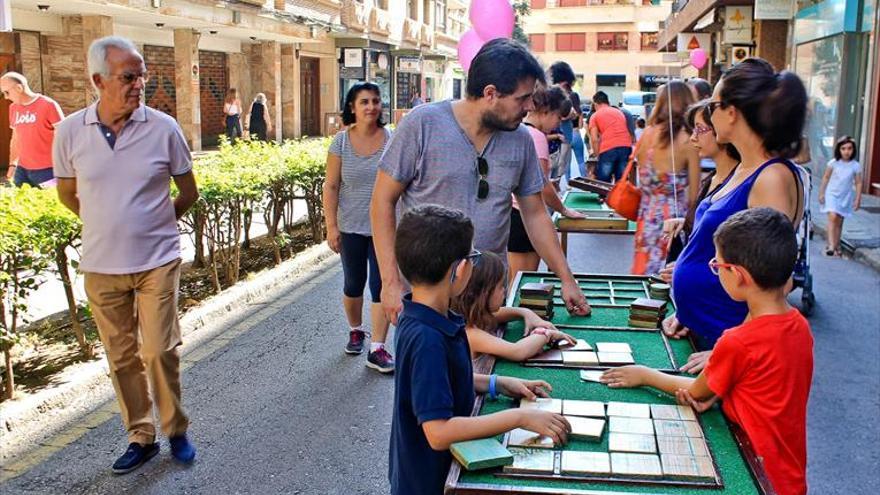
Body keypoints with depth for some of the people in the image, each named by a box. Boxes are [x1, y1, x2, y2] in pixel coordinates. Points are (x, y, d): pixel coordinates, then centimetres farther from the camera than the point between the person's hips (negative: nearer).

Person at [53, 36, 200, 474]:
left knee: (159, 351, 0)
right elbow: (67, 193, 11)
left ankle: (176, 431, 21)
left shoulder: (163, 128, -8)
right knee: (121, 356, 10)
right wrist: (110, 226, 13)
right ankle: (140, 437, 26)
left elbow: (188, 192, 4)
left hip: (157, 261, -2)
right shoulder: (70, 132, -4)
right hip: (101, 266, 2)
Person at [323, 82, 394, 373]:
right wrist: (331, 226, -7)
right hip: (351, 227, 1)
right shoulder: (341, 141, -3)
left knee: (381, 286, -2)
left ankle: (377, 349, 5)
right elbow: (331, 187, -2)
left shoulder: (392, 140, -4)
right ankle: (355, 330, 40)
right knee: (354, 284, 15)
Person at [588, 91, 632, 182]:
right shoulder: (619, 112, 27)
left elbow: (594, 139, 4)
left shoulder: (595, 115, 13)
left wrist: (596, 153, 16)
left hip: (608, 149, -4)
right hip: (626, 146, 4)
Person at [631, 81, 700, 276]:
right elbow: (693, 194, -6)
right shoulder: (688, 141, -9)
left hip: (648, 214, 4)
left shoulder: (649, 133, 0)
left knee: (646, 271, 13)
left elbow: (643, 181, 5)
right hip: (675, 215, -4)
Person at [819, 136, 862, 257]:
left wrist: (858, 199, -2)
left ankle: (836, 245, 20)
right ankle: (831, 245, -21)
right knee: (833, 217, -17)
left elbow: (858, 183, 0)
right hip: (832, 194, -1)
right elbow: (826, 178, 2)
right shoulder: (833, 163, -7)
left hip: (845, 197, 2)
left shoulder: (856, 166, -6)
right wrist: (821, 193, 2)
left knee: (839, 221, 9)